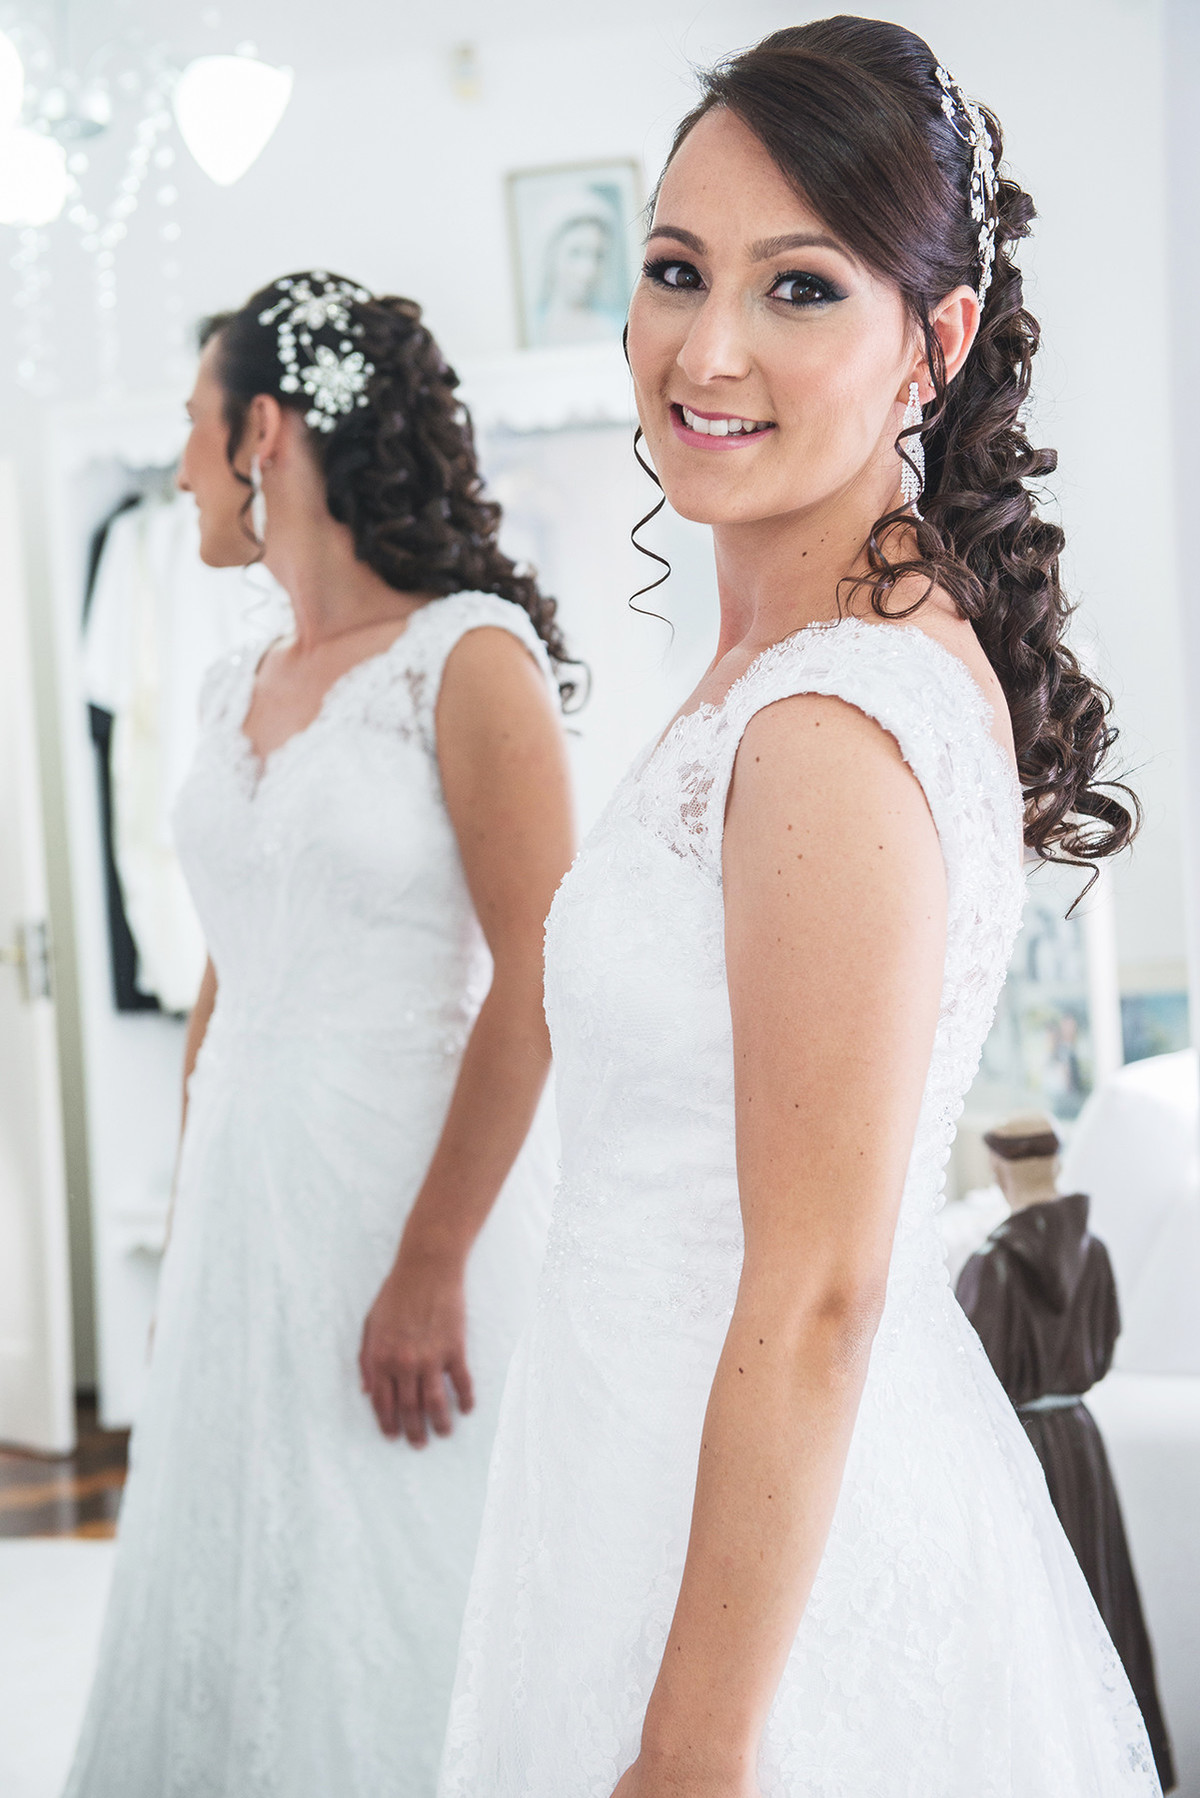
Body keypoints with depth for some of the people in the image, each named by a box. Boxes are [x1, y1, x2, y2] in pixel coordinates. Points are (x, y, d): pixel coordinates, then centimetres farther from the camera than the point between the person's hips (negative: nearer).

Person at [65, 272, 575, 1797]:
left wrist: (431, 1267, -20)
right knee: (235, 1598, 13)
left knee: (392, 1614, 0)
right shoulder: (238, 692, 12)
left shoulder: (469, 657, -11)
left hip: (410, 1193, -7)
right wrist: (188, 1240, 14)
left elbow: (539, 984, -17)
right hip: (242, 1202, 7)